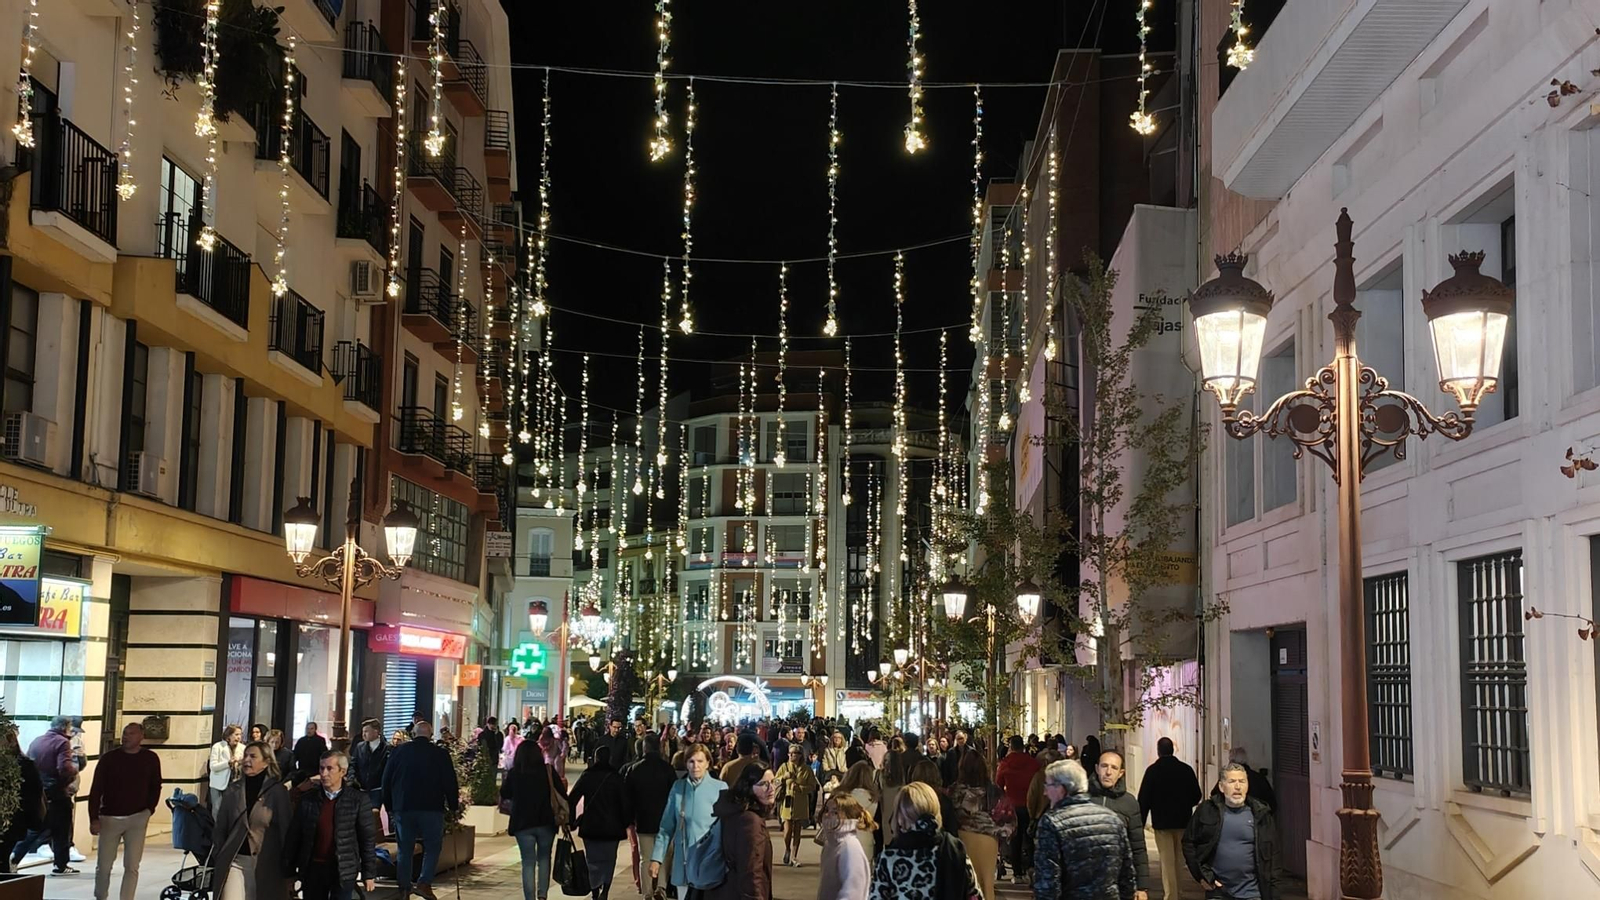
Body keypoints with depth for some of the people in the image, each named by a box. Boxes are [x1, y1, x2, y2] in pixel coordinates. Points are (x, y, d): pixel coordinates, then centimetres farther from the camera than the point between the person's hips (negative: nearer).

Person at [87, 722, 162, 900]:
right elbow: (96, 790, -1)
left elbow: (155, 787, 12)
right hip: (109, 818, 0)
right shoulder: (109, 758, -1)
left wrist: (149, 809, -1)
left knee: (132, 866, -5)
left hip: (137, 819, 0)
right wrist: (94, 818, -7)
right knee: (103, 865, 6)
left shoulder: (151, 759, 2)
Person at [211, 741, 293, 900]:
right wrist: (216, 861, 5)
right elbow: (220, 829, 11)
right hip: (234, 860, 2)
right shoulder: (233, 790, 6)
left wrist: (287, 869, -3)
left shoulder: (278, 791, -2)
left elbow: (285, 830, -2)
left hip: (265, 864, -2)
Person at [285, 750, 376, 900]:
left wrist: (369, 874, -3)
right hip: (313, 869, 3)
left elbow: (368, 839, -2)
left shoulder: (358, 801, -4)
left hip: (343, 871, -3)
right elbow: (295, 836, 7)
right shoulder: (307, 800, 3)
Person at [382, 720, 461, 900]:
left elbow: (386, 780, 8)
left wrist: (389, 805, 16)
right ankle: (424, 882, -6)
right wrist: (453, 806, 8)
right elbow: (450, 783, -3)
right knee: (432, 846, 8)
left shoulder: (398, 751, 4)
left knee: (404, 848, 11)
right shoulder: (440, 754, -3)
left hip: (402, 807, 3)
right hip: (431, 809, -2)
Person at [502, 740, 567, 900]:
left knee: (528, 862, 5)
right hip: (546, 822, 0)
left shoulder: (514, 773, -6)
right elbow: (562, 794, -5)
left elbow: (504, 794, 6)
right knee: (544, 858, 16)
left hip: (523, 823, 0)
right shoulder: (549, 771, -6)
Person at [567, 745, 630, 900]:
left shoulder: (586, 776, 0)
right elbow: (624, 802, -6)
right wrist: (624, 823, 3)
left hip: (590, 827, 1)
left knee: (593, 861, 12)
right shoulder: (616, 777, -3)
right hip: (611, 827, -1)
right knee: (608, 860, 8)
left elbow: (572, 799, -4)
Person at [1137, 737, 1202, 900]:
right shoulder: (1186, 769, -1)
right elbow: (1197, 796, 4)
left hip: (1162, 821, -3)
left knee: (1167, 860, 0)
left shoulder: (1153, 770, -10)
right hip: (1183, 821, 3)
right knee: (1177, 859, 17)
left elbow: (1144, 799, -11)